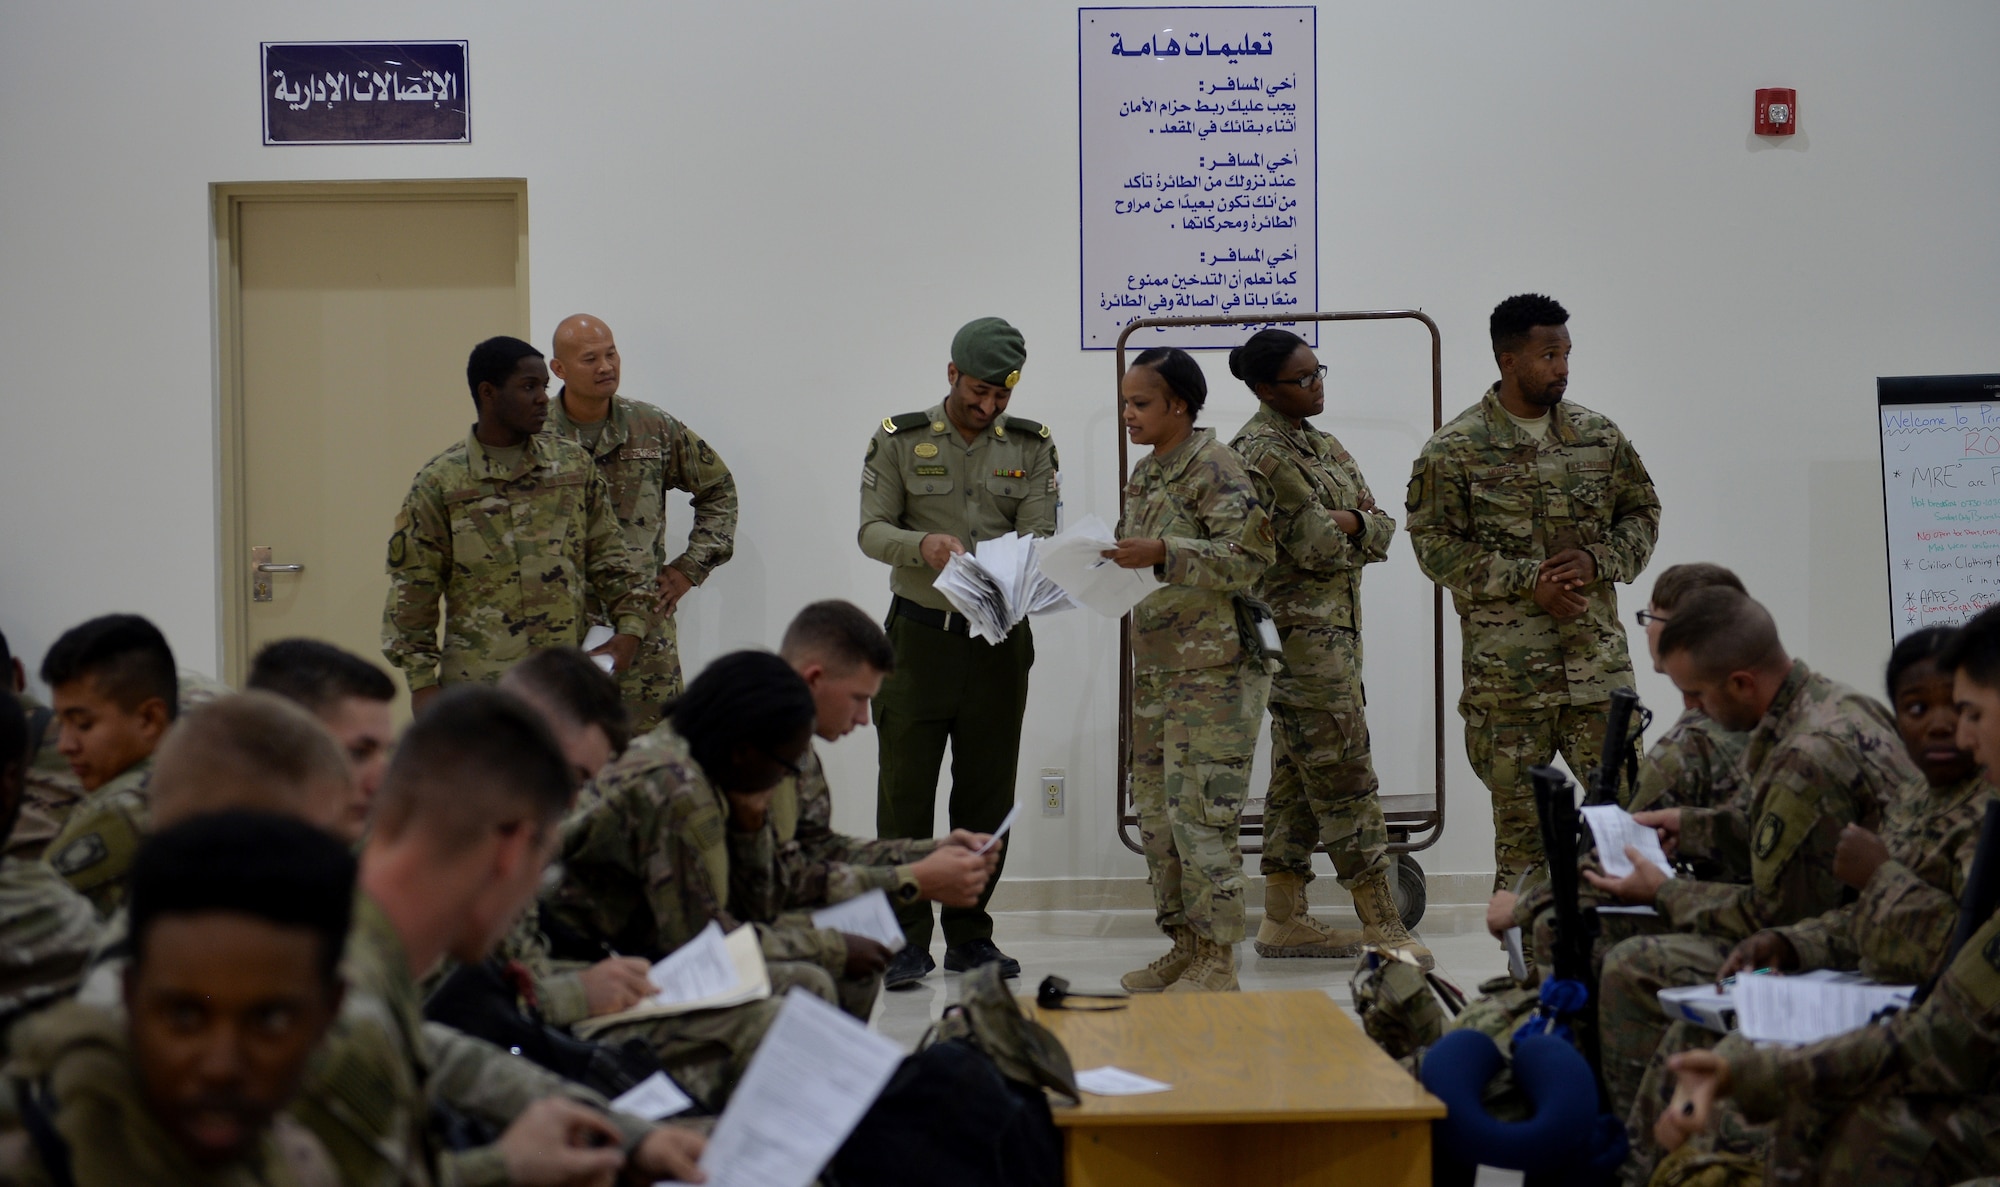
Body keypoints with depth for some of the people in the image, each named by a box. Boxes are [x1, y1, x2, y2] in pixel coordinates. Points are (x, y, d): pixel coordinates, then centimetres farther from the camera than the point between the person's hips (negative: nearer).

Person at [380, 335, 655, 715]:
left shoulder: (574, 464, 10)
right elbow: (413, 590, 1)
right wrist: (422, 682, -5)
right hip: (478, 682, -3)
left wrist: (630, 628, 1)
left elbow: (608, 555, 15)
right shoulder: (440, 481, 0)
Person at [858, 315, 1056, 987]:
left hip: (1000, 637, 2)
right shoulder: (900, 439, 1)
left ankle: (969, 936, 17)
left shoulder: (1031, 446, 6)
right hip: (920, 632, -2)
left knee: (987, 796, 7)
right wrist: (922, 545, -26)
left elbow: (1040, 534, -3)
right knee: (905, 790, -3)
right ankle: (906, 940, 3)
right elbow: (871, 530, -5)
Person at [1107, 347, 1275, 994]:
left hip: (1215, 666, -9)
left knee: (1201, 809, -9)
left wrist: (1162, 551, -23)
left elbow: (1248, 557, -17)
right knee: (1156, 809, 11)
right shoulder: (1143, 474, 16)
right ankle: (1183, 945, 20)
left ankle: (1218, 960, -2)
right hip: (1155, 665, 9)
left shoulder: (1214, 465, -10)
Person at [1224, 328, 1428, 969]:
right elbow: (1315, 545, -18)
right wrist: (1353, 527, 1)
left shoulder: (1321, 445, 17)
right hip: (1298, 627, -9)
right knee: (1346, 777, -8)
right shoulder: (1258, 451, -12)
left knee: (1300, 775, 11)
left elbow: (1382, 530, 10)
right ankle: (1382, 925, -6)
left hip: (1334, 627, 9)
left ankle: (1283, 920, 17)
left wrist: (1348, 523, -10)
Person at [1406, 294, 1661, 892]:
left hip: (1598, 658, 3)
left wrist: (1599, 561, -6)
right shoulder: (1454, 450, -4)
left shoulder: (1599, 436, 8)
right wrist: (1528, 581, -15)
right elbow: (1435, 544, -7)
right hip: (1507, 665, -3)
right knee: (1520, 815, 4)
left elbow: (1642, 511, 15)